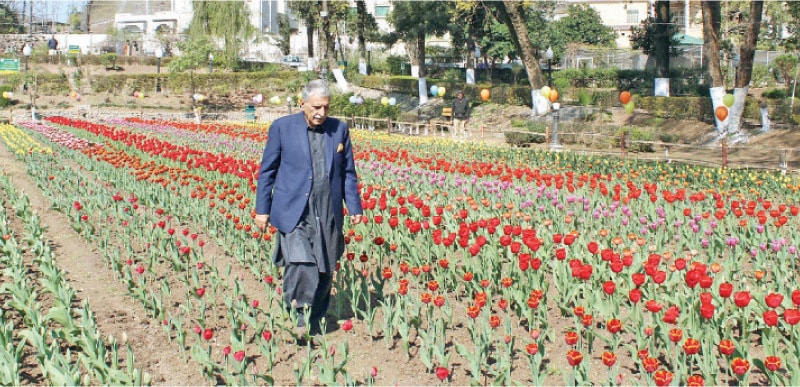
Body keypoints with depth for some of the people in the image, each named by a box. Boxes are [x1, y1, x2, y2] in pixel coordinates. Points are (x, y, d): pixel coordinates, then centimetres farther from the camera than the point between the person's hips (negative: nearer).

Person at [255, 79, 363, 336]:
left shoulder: (340, 129, 9)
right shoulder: (282, 127, 2)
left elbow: (348, 173, 15)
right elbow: (267, 171, 6)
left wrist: (355, 207, 9)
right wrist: (262, 209, 3)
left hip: (329, 215, 3)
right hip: (295, 212, -3)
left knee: (325, 272, 7)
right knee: (301, 266, -18)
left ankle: (314, 324, 21)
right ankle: (299, 315, 1)